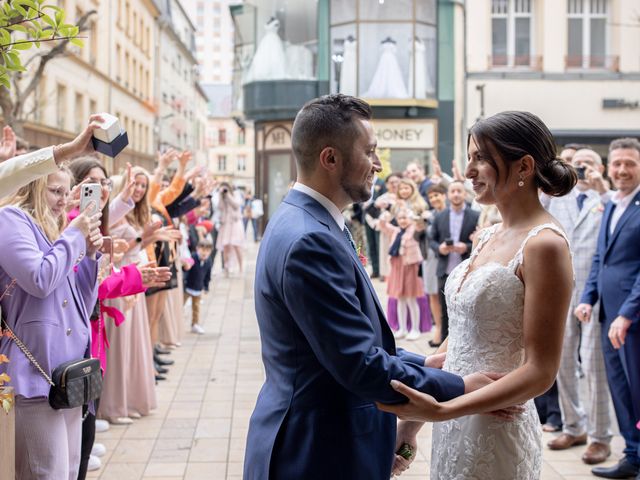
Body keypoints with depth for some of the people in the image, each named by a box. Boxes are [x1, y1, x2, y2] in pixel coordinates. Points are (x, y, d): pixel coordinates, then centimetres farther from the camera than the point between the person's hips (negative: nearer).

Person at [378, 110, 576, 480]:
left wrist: (441, 411, -27)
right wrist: (416, 413, 8)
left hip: (496, 429, -7)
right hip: (456, 424, 8)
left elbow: (540, 371, -20)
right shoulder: (490, 237, 8)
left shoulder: (544, 244, -17)